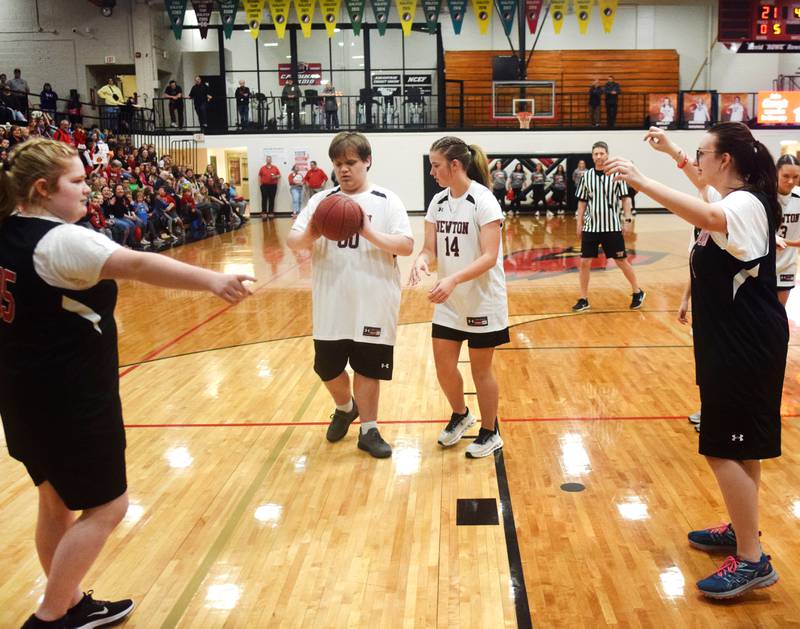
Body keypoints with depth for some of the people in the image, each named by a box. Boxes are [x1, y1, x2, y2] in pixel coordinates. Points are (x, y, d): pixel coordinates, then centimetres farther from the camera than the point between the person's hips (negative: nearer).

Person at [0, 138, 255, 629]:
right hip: (69, 399, -9)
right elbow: (136, 265, -38)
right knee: (107, 506, 5)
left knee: (58, 503, 20)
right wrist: (211, 280, -49)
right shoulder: (60, 240, -22)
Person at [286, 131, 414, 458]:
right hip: (330, 306, 3)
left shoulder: (386, 200, -3)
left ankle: (368, 430, 26)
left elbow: (407, 245, -11)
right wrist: (309, 236, -22)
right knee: (327, 368, 13)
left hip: (373, 305, -3)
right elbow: (292, 242, 0)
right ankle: (345, 408, 43)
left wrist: (370, 234, -26)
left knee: (368, 369, 8)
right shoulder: (320, 200, 5)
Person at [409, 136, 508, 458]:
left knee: (481, 370, 7)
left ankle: (490, 433, 26)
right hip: (448, 302, 6)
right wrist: (421, 261, -21)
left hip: (482, 301, -5)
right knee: (444, 367, 8)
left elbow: (490, 256, -23)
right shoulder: (438, 202, 3)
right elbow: (430, 248, 2)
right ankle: (460, 415, 36)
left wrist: (453, 279, -35)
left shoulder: (483, 201, -17)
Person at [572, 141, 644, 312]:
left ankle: (638, 292, 23)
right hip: (590, 227, 3)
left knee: (621, 261, 5)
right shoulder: (587, 176, 5)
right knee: (585, 262, 0)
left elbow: (625, 198, -1)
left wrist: (627, 220, -7)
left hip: (612, 227, -3)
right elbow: (582, 201, 11)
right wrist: (579, 223, 7)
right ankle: (583, 299, 10)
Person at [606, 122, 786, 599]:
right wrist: (673, 152, 33)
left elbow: (707, 215, -44)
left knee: (725, 449, -7)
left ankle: (752, 561, 2)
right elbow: (705, 186, 36)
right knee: (740, 445, 19)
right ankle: (743, 531, 34)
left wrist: (640, 179, -45)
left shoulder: (747, 205, -19)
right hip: (736, 343, 11)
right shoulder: (731, 199, 10)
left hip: (745, 347, -11)